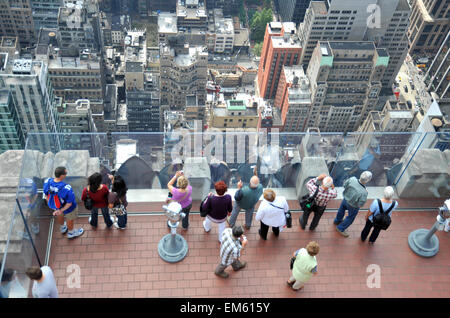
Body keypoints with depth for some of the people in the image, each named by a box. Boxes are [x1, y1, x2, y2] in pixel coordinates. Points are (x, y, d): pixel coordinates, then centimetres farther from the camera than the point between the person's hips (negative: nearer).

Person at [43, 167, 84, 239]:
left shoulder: (47, 182, -28)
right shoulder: (67, 189, -43)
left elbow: (46, 195, -9)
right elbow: (69, 203, -31)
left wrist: (50, 204, 7)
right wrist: (61, 210, -16)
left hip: (54, 205, 5)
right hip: (68, 209, -5)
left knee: (60, 215, 37)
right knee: (70, 219, 28)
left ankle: (63, 228, 68)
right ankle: (71, 233, 58)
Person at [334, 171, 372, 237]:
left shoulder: (352, 179, -32)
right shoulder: (363, 192, -43)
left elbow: (345, 185, -11)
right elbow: (360, 204, -28)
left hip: (346, 199, 5)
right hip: (353, 206, -5)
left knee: (342, 209, 36)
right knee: (350, 218, 27)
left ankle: (337, 221, 65)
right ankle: (340, 228, 49)